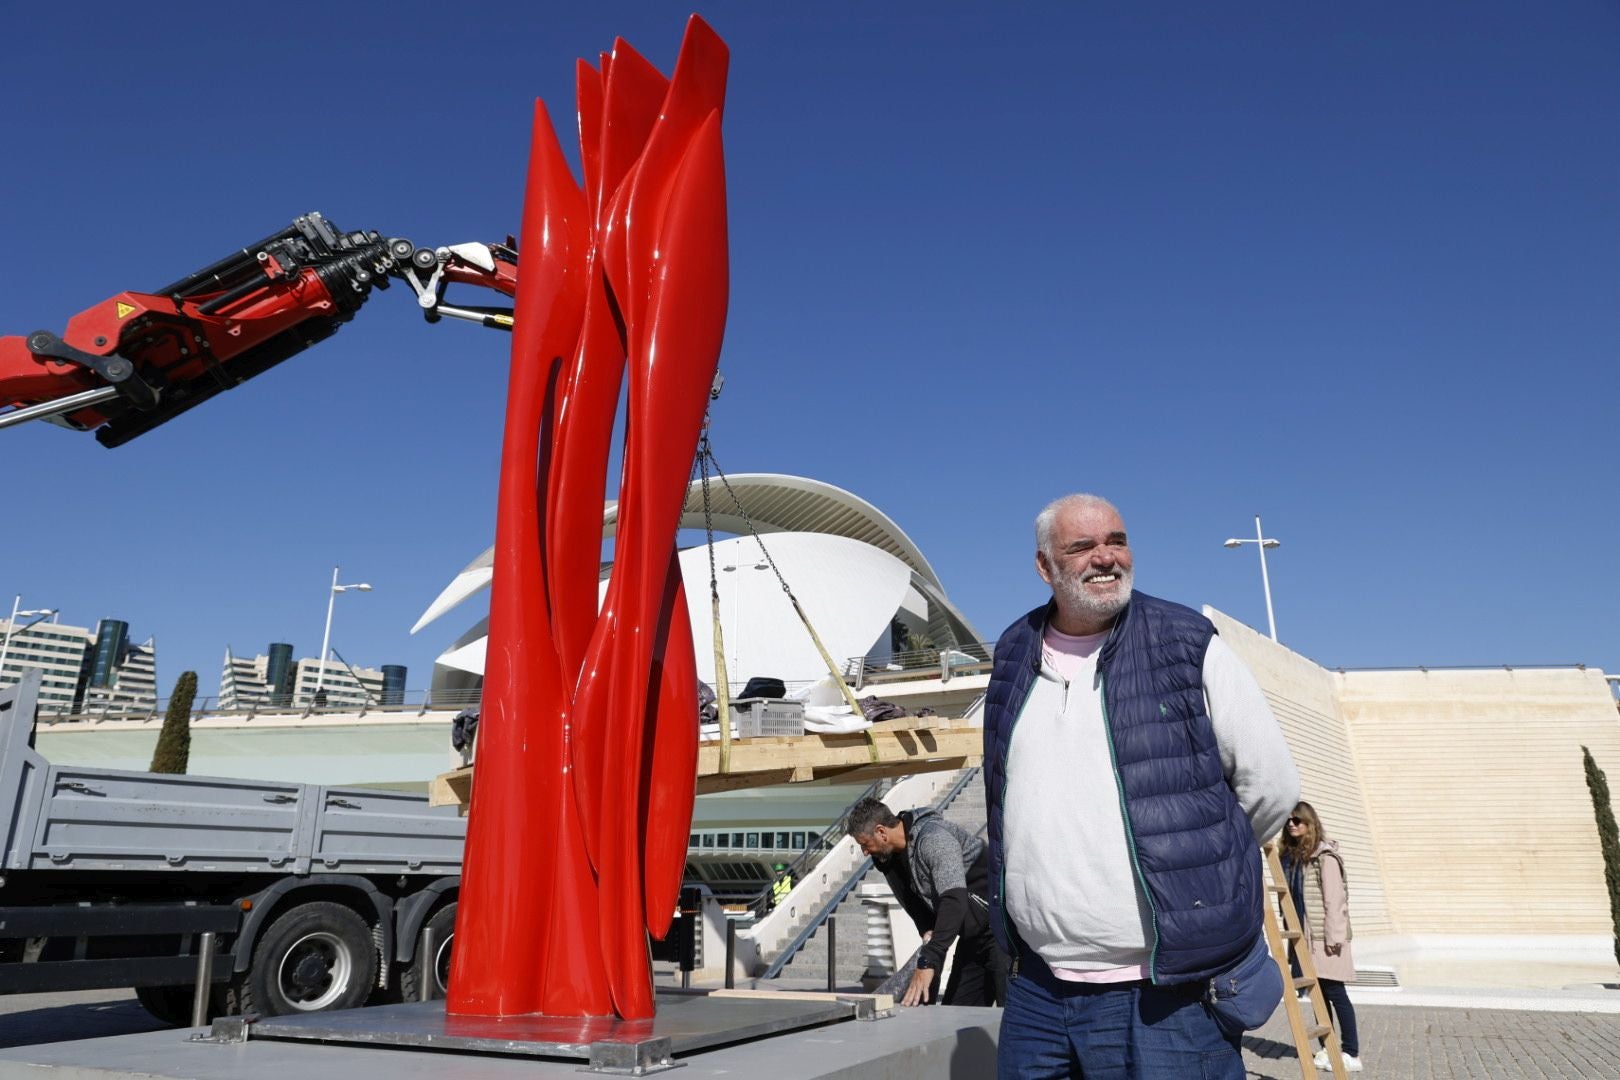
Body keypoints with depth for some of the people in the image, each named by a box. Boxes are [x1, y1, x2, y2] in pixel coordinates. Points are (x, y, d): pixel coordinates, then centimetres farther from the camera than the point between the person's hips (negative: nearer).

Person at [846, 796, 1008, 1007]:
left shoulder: (934, 838, -28)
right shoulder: (891, 857, 1)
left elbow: (954, 901, -37)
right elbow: (914, 900, 12)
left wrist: (928, 962, -42)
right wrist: (928, 931, -10)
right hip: (972, 935, 9)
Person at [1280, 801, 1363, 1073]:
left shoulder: (1324, 855, -10)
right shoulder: (1289, 855, 13)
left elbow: (1334, 899, -14)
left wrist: (1333, 936, -17)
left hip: (1324, 936, -7)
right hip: (1303, 936, 7)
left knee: (1334, 992, -3)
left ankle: (1352, 1053, 5)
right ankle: (1327, 1049, 19)